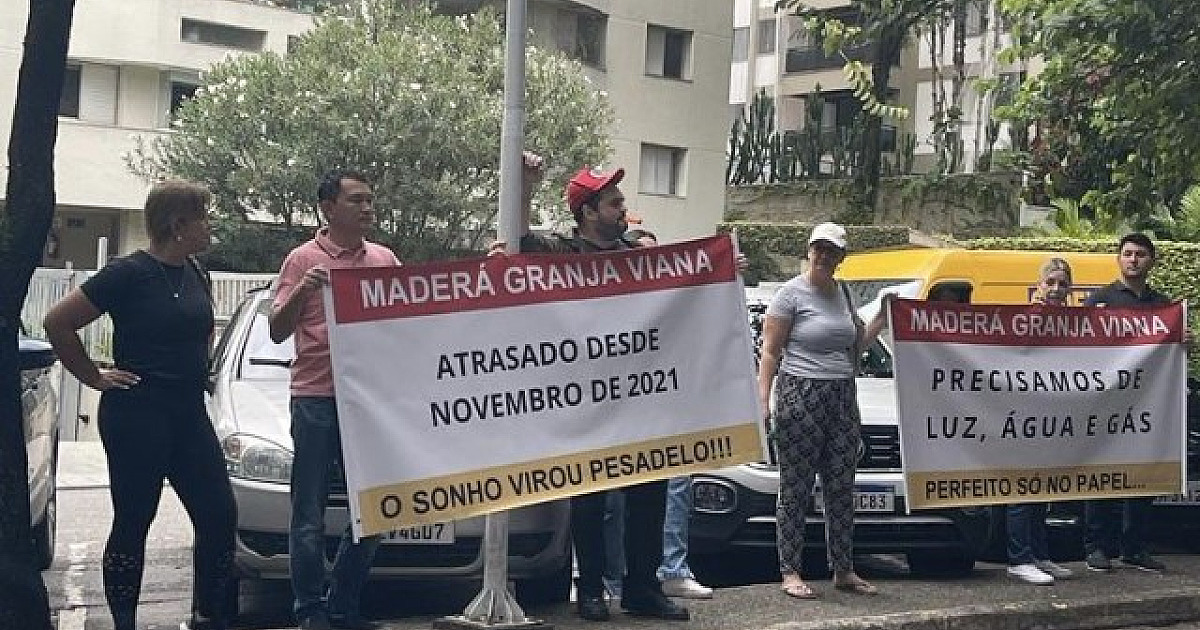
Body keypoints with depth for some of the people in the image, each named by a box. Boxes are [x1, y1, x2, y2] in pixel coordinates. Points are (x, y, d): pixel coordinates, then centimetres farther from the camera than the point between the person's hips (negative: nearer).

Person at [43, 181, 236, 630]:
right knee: (132, 523, 2)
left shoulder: (196, 275, 9)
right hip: (137, 415, -7)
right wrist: (94, 377, -7)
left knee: (219, 516, 4)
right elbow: (58, 323, -11)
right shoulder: (129, 274, -12)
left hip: (189, 412, 7)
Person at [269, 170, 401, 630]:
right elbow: (277, 331, 0)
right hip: (316, 398, -4)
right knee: (310, 514, -1)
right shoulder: (303, 259, 1)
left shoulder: (385, 260, 12)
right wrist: (302, 290, -18)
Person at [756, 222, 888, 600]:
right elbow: (770, 352, -7)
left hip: (843, 398, 6)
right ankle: (790, 572, 2)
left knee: (842, 490, 8)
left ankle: (843, 570, 16)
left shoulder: (842, 293, 16)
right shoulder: (792, 293, -3)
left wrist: (880, 320, 12)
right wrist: (763, 399, -16)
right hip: (800, 397, -6)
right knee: (795, 491, -3)